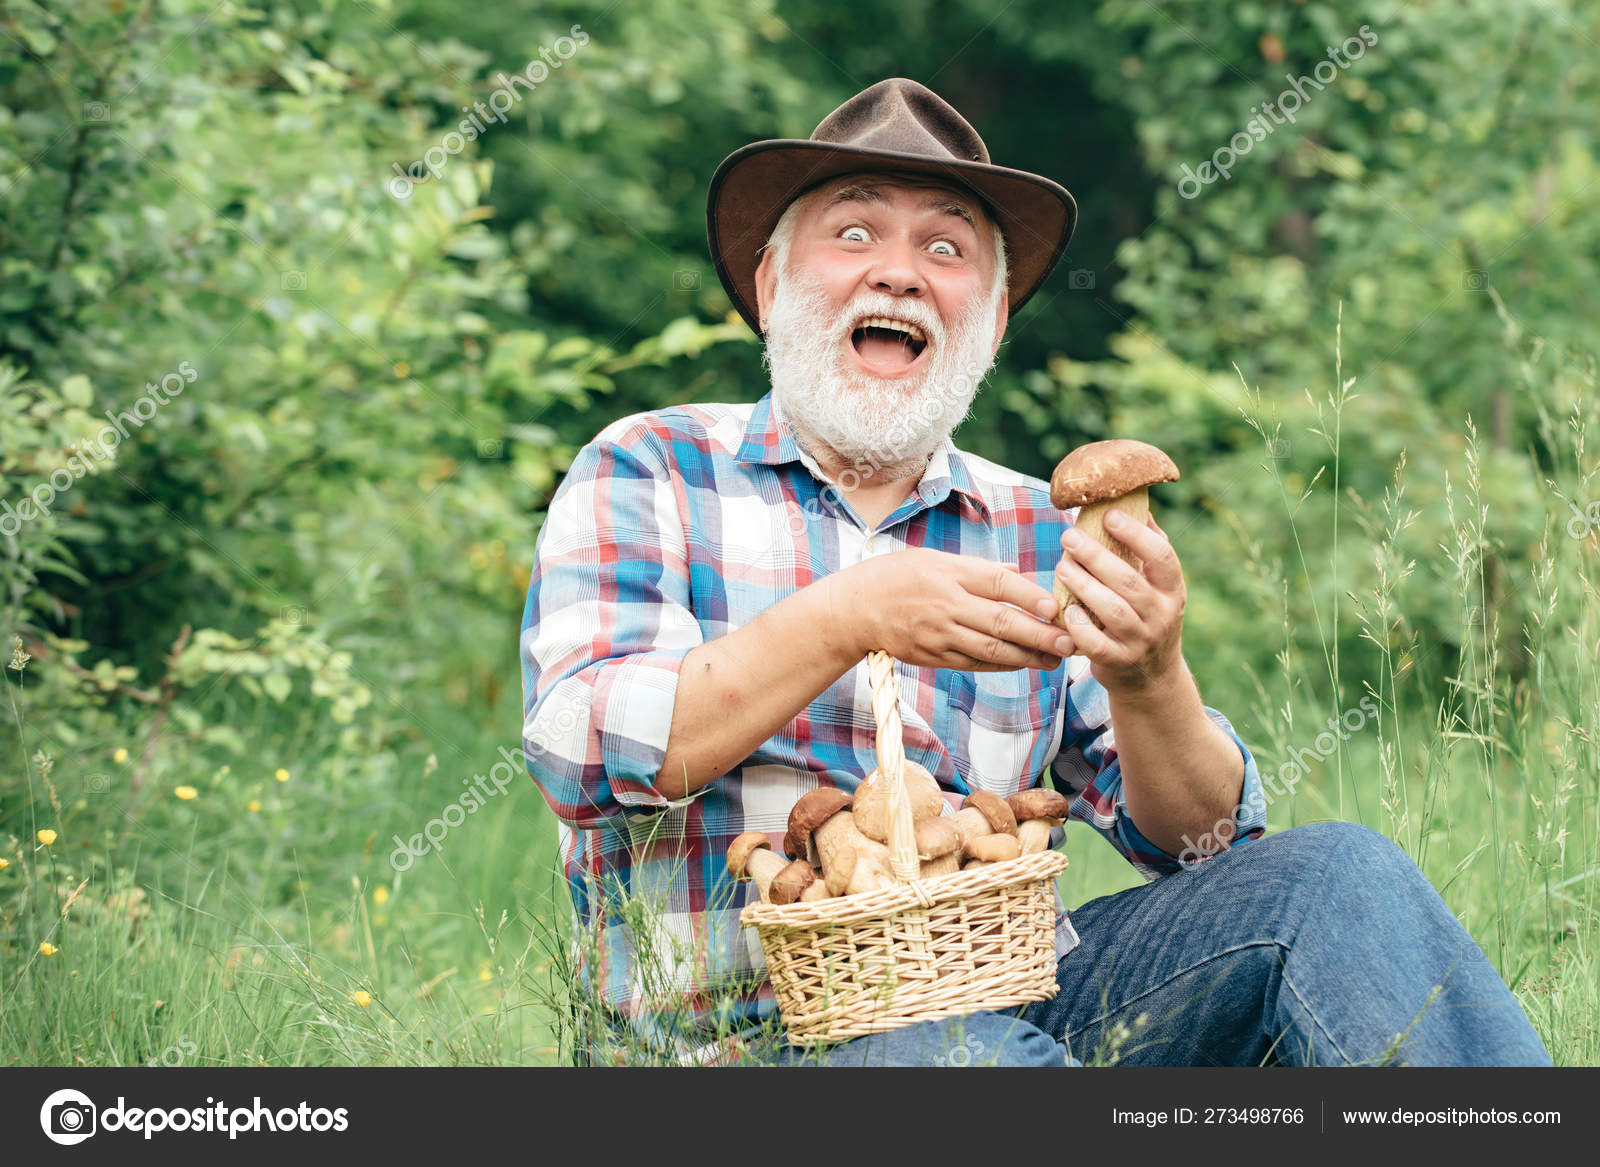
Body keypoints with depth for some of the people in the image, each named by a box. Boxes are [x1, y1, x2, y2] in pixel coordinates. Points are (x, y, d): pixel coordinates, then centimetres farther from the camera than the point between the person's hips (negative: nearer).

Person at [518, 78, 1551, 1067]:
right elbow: (574, 753, -10)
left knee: (1331, 875, -16)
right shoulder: (645, 472, 7)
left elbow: (1203, 845, 7)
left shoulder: (1040, 533, 15)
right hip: (753, 1033, -5)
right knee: (970, 1054, -39)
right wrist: (844, 622, -20)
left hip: (1014, 996, 5)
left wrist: (1147, 683, -15)